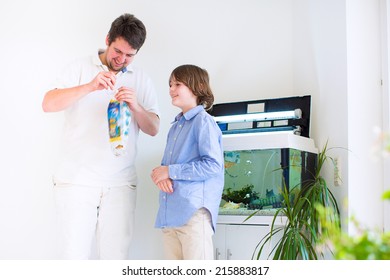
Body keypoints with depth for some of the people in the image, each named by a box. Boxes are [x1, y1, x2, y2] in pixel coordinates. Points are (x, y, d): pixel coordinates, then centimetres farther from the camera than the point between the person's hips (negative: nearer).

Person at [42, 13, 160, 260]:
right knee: (76, 254, -4)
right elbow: (49, 104, -8)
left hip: (120, 182, 2)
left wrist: (135, 106, -13)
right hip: (77, 179, -2)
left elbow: (153, 129, 7)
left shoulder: (141, 79, 11)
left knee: (116, 255, -1)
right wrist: (89, 87, -22)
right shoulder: (81, 68, 5)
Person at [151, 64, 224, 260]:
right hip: (169, 214, 9)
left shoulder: (203, 121, -6)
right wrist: (160, 175, -2)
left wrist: (170, 171, -15)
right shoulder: (175, 127, 21)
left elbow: (213, 165, -16)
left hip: (194, 212, -9)